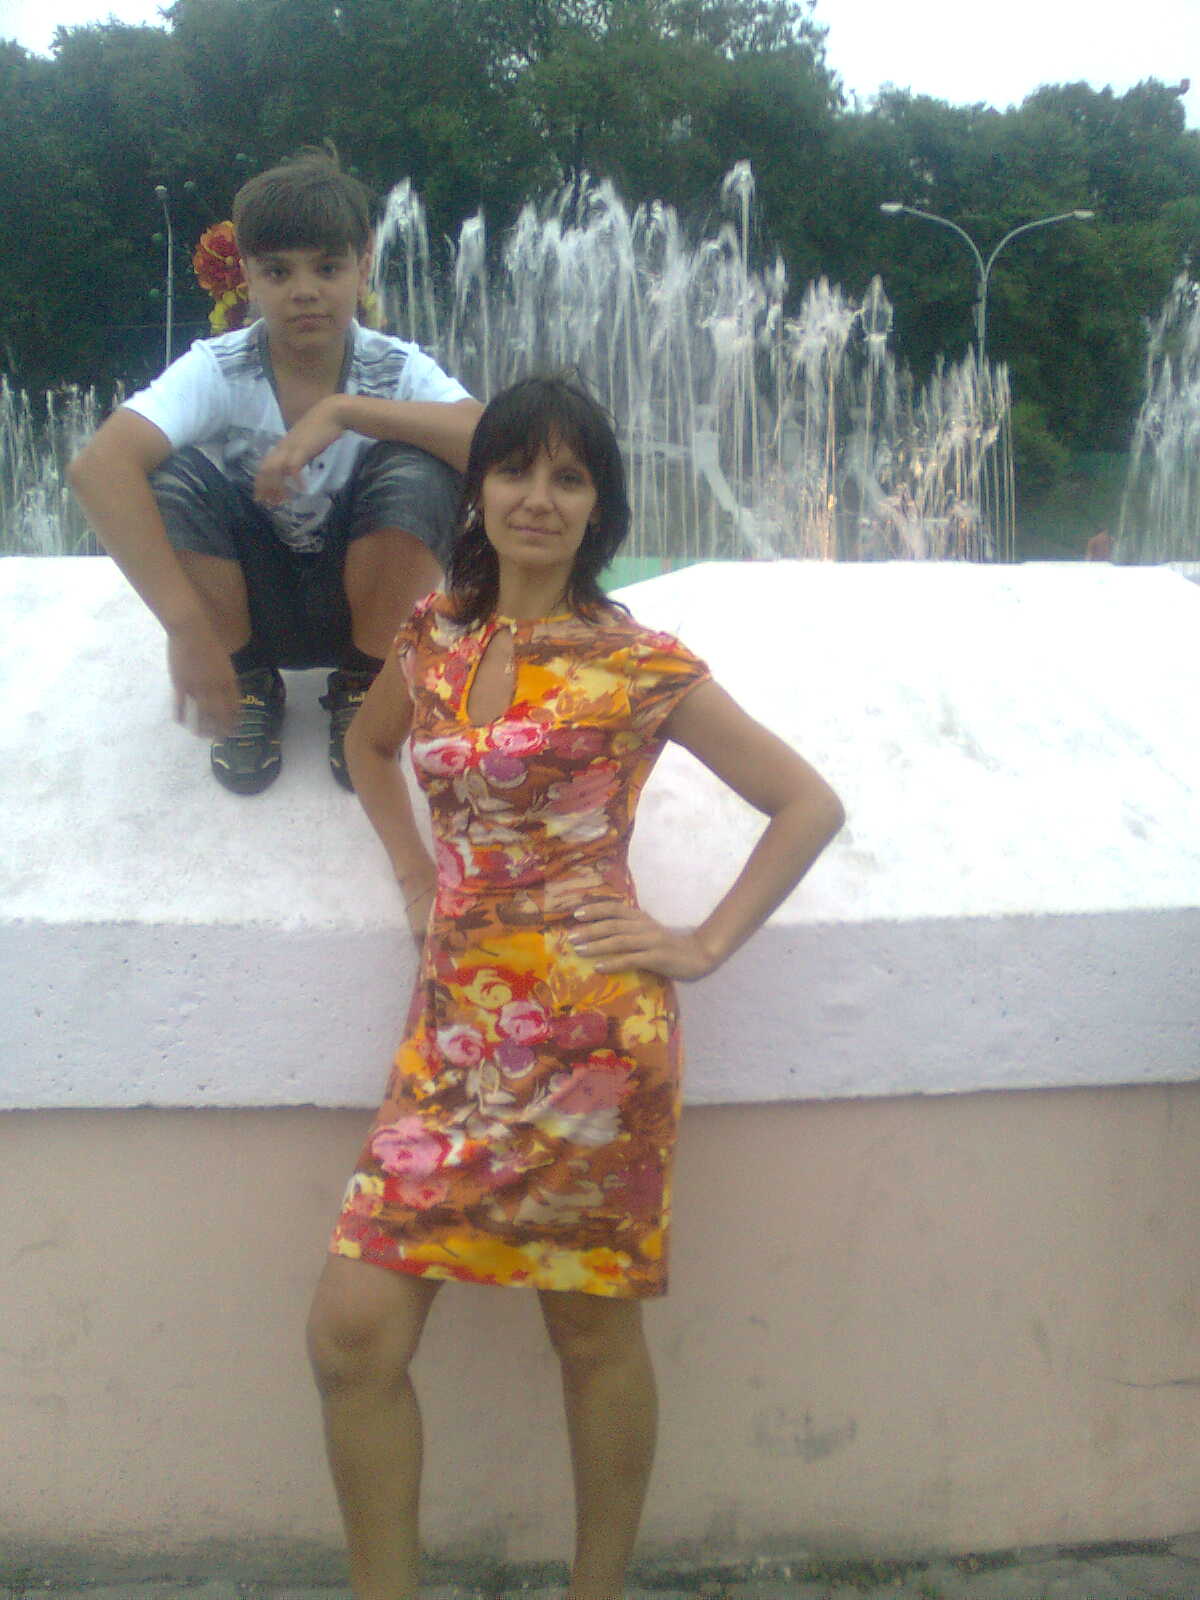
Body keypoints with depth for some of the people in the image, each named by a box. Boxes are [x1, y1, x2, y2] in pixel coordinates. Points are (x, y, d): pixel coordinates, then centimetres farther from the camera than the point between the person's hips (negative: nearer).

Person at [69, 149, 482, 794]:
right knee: (176, 476, -27)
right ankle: (248, 686, -2)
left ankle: (366, 686, -3)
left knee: (419, 469, -28)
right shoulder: (217, 370, -18)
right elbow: (98, 466, -36)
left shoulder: (398, 370, -14)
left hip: (360, 602, 0)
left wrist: (345, 410, -39)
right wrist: (187, 629, -45)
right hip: (250, 607, 0)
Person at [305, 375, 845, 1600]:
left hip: (589, 1030, -4)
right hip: (453, 1026, 5)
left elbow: (809, 806, -2)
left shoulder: (639, 666, -6)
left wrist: (702, 946, -5)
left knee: (594, 1327, 10)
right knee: (350, 1332, 0)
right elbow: (369, 744, 28)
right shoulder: (433, 634, 8)